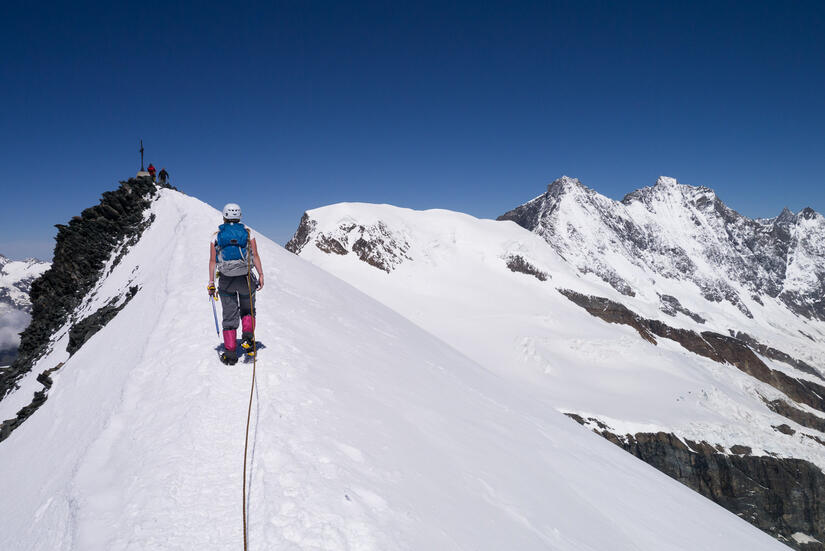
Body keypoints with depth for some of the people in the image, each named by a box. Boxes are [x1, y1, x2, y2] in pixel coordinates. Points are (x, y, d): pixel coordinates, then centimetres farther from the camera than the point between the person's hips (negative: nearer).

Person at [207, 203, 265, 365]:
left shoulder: (217, 235, 3)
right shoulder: (247, 232, 2)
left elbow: (213, 260, -1)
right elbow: (255, 255, -6)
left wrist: (211, 282, 2)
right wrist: (261, 275, -2)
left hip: (226, 280, 0)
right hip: (246, 278, 0)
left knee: (229, 316, 8)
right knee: (248, 310, 20)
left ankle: (230, 353, 6)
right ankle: (248, 336, -6)